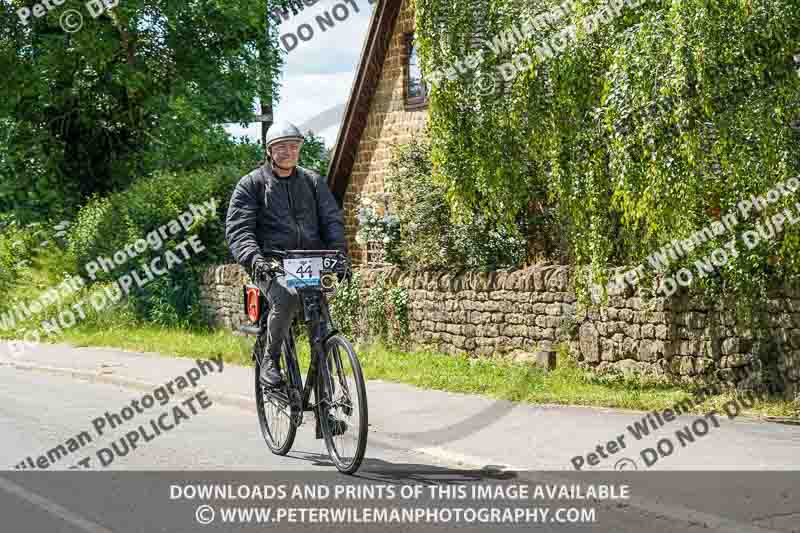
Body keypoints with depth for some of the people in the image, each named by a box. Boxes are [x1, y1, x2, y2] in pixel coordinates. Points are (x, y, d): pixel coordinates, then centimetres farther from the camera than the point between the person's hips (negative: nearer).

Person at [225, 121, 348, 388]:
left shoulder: (314, 181, 15)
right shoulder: (251, 184, 4)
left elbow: (333, 219, 8)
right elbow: (238, 229, -5)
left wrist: (339, 252, -11)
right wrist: (254, 258, -25)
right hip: (272, 264, -4)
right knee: (287, 297, -33)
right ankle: (270, 360, -15)